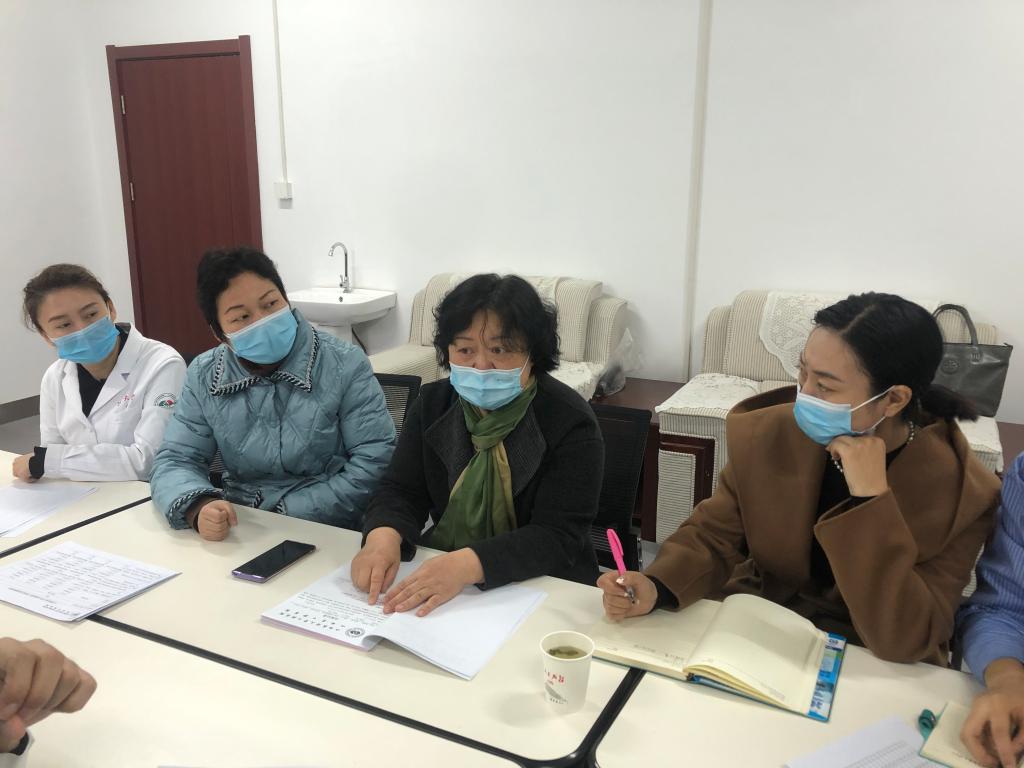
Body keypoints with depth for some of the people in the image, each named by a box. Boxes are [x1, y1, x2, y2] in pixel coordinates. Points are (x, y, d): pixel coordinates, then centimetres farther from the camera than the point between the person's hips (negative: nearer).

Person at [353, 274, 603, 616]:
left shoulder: (570, 422, -14)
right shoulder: (433, 404, 2)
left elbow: (558, 538, -20)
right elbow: (401, 491, 0)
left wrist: (467, 565, -35)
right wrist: (383, 538, -24)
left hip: (543, 589, -3)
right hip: (437, 572, 4)